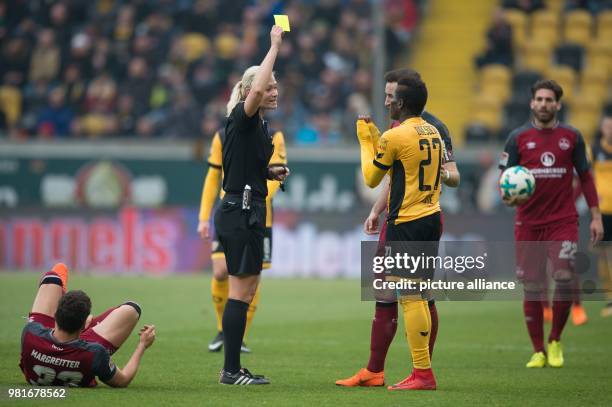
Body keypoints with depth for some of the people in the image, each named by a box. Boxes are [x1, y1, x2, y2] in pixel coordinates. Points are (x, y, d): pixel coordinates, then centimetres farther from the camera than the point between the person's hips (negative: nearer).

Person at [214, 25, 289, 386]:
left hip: (246, 212, 10)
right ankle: (231, 371, -3)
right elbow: (255, 90, -34)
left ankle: (233, 368, 15)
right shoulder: (242, 118, -11)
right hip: (241, 211, -10)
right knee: (241, 292, -6)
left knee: (245, 292, 11)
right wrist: (275, 46, -28)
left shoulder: (259, 124, 16)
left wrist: (272, 173, 12)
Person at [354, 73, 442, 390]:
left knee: (409, 298, -7)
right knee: (419, 298, 11)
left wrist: (365, 141, 12)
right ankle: (421, 371, 11)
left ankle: (423, 374, -11)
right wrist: (375, 141, 27)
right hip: (432, 219, 8)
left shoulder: (395, 137, -13)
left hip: (406, 224, -8)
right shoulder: (433, 133, 11)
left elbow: (371, 179, -1)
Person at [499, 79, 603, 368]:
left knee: (564, 277, -17)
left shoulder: (571, 137, 5)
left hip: (563, 220, 0)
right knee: (532, 287, 2)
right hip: (528, 222, 1)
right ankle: (538, 351, 13)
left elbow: (585, 176, 12)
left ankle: (555, 341, 4)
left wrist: (595, 215, 6)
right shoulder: (518, 138, 2)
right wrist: (509, 197, -17)